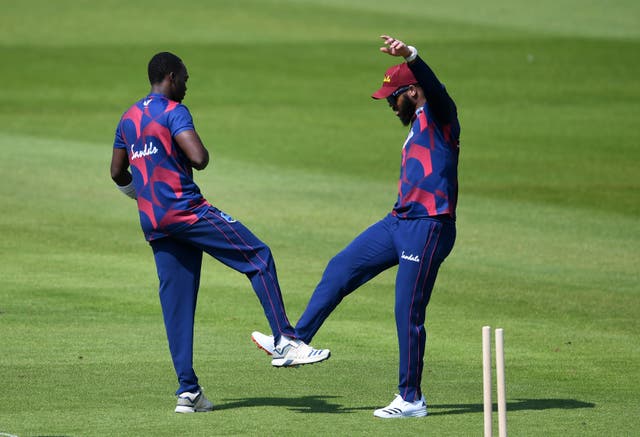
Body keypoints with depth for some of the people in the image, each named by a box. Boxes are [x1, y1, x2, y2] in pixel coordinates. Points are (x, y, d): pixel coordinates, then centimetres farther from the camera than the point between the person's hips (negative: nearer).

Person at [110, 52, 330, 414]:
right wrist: (202, 155, 2)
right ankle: (286, 343, -15)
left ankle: (188, 390, 4)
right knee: (258, 257, -4)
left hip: (153, 222, 8)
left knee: (176, 303, 8)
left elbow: (118, 173, 24)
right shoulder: (174, 111, -8)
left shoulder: (129, 118, 16)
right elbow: (199, 158, -22)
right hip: (186, 208, -8)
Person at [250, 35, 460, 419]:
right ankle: (295, 342, 16)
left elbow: (434, 86, -29)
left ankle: (412, 400, 1)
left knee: (409, 313, -7)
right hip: (400, 221, 10)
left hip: (429, 227, -10)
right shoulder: (417, 128, 22)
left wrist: (410, 56, -48)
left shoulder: (439, 115, -7)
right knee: (341, 269, 11)